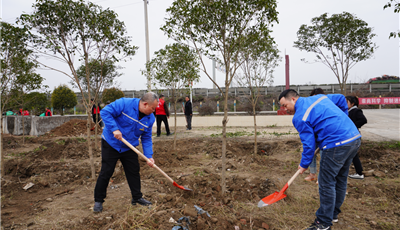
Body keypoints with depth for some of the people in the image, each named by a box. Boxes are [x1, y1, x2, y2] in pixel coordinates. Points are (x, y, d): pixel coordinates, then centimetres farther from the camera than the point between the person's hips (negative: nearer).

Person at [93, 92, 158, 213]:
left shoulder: (150, 118, -6)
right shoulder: (124, 104, -23)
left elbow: (146, 139, -1)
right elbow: (105, 112, -24)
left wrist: (149, 156, -11)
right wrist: (114, 129, -34)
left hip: (129, 148, 5)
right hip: (111, 144, -5)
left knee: (134, 171, 8)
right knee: (106, 172, 0)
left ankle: (137, 198, 25)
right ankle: (98, 200, 17)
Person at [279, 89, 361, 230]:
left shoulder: (299, 117, -10)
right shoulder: (320, 97, 15)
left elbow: (309, 144, -10)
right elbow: (341, 99, 27)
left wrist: (304, 164, 4)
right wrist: (342, 121, 31)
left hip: (336, 145, -10)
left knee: (326, 183, 2)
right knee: (340, 179, 20)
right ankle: (333, 214, 37)